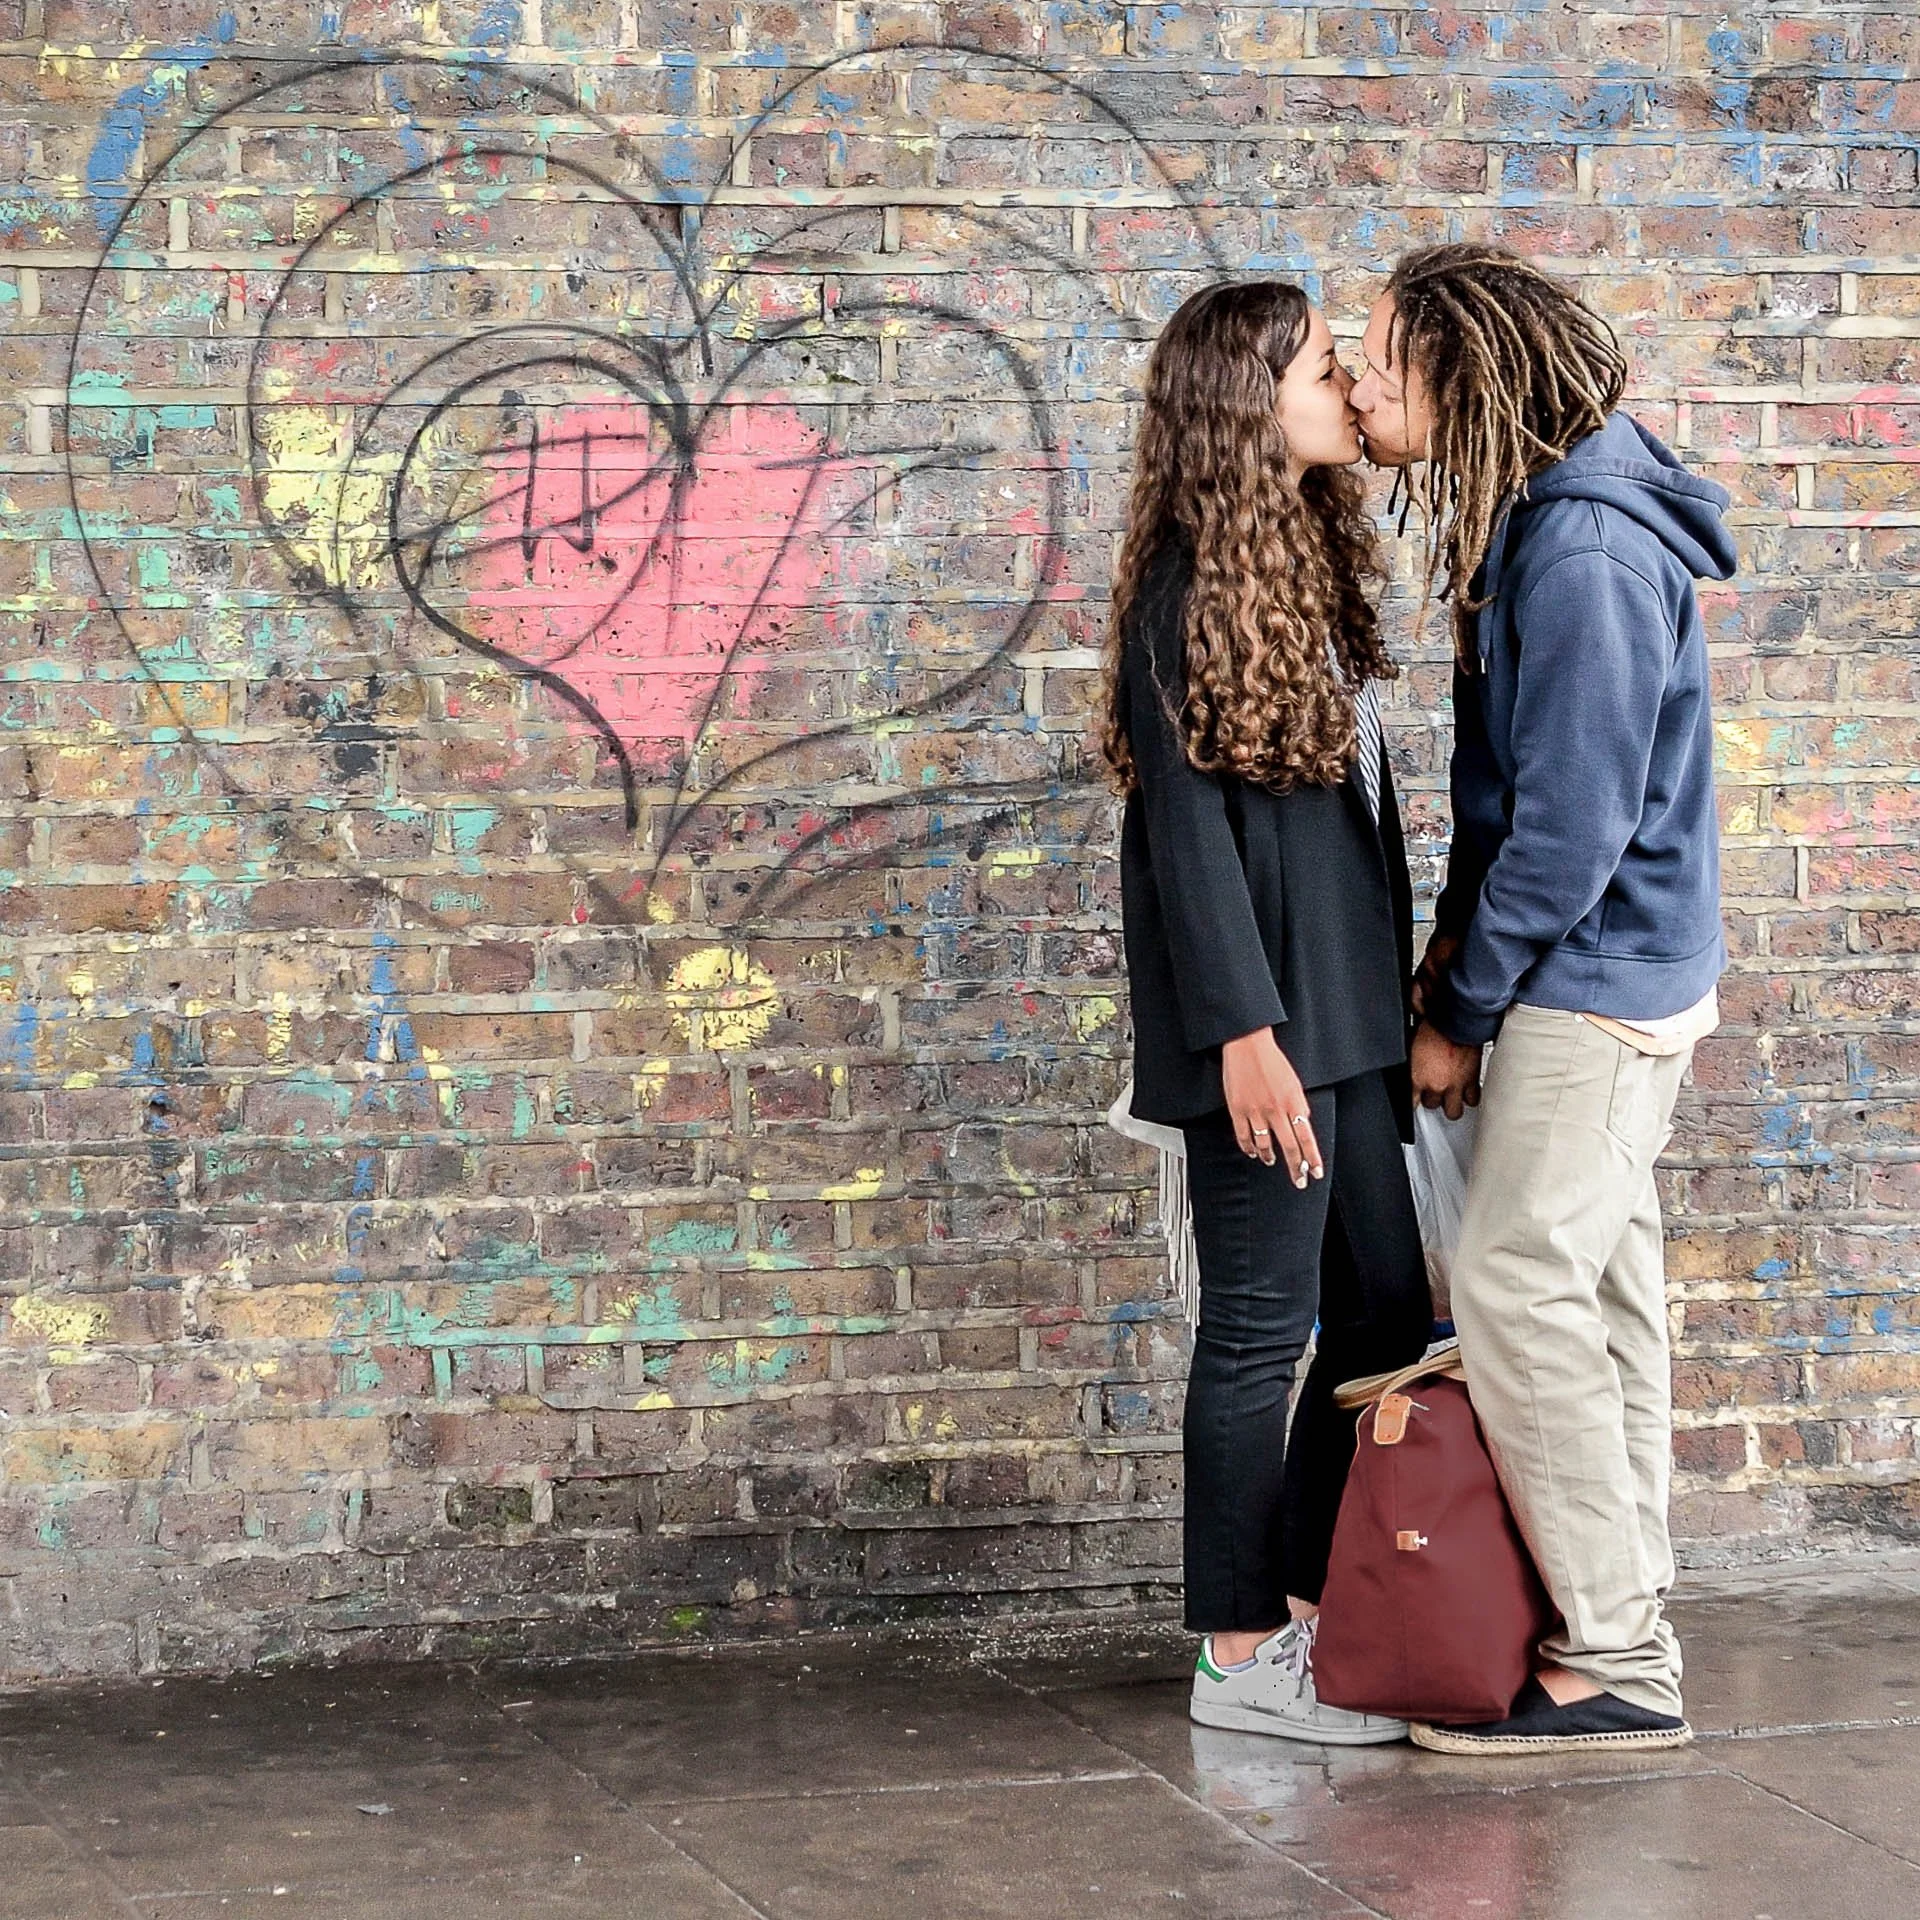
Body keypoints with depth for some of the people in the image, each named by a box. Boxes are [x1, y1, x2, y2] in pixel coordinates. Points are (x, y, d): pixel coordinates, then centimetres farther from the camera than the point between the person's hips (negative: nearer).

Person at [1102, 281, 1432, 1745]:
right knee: (1263, 1330, -2)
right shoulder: (1194, 588, -13)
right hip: (1265, 1016, -9)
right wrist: (1244, 1030, -20)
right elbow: (1185, 823, -16)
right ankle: (1241, 1660, 8)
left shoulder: (1314, 560, 13)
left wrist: (1396, 995, 14)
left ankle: (1315, 1612, 23)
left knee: (1385, 1312, 12)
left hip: (1344, 1007, 9)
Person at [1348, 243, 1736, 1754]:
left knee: (1520, 1287, -8)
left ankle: (1618, 1663, -2)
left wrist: (1463, 1010, -13)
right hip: (1607, 981, 10)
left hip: (1597, 986, -10)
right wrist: (1457, 950, 11)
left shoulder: (1584, 559, -23)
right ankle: (1622, 1617, 22)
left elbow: (1572, 823, -22)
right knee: (1598, 1285, 13)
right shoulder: (1535, 520, 9)